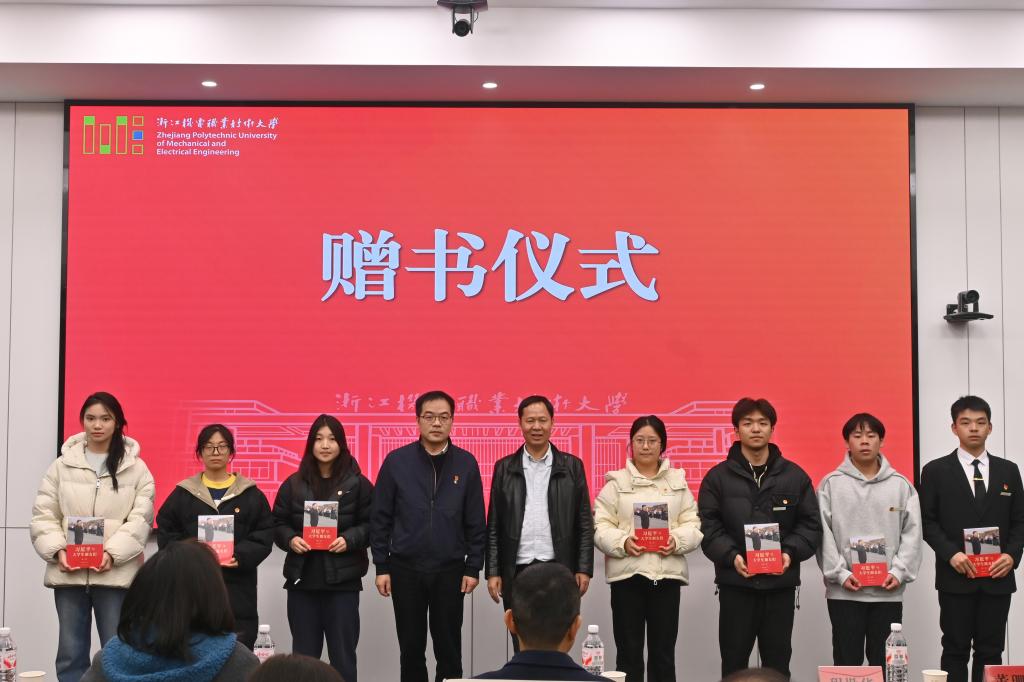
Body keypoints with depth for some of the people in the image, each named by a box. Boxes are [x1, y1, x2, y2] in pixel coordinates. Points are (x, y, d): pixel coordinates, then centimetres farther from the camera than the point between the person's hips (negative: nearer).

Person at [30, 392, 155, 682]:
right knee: (70, 653, 7)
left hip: (115, 573, -2)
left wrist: (112, 553, -16)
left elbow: (140, 520, -3)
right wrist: (57, 550, -11)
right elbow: (43, 516, 6)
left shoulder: (136, 468, 4)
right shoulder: (62, 465, 9)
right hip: (69, 573, 2)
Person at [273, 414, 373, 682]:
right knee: (303, 654, 10)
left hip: (343, 580, -2)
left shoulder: (357, 483, 0)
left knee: (342, 654, 4)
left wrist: (349, 540, -17)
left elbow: (372, 525, 0)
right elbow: (278, 524, 8)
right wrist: (291, 540, -12)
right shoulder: (294, 484, 6)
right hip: (302, 579, 2)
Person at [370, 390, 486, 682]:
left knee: (449, 649, 7)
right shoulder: (396, 461, -2)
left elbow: (476, 522, 2)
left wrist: (473, 567, -1)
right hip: (406, 570, 0)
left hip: (450, 570, 0)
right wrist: (381, 566, -3)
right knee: (411, 649, 9)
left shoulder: (466, 463, 0)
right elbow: (381, 519, 0)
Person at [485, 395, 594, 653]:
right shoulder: (504, 468, 7)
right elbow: (494, 526, 7)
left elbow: (584, 523, 4)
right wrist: (493, 572, 1)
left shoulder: (572, 466, 5)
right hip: (517, 571, 1)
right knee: (522, 648, 6)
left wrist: (584, 569, -2)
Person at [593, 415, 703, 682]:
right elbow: (601, 527, 0)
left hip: (667, 573, 2)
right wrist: (622, 542, -18)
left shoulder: (677, 481, 11)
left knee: (663, 653, 6)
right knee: (629, 652, 3)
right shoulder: (616, 482, 4)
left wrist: (678, 540, -13)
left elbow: (693, 524, 7)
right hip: (627, 572, -2)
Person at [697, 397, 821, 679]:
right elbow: (709, 528, -3)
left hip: (781, 585, 1)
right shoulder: (718, 477, 3)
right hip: (735, 585, -1)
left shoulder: (795, 476, 7)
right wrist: (731, 556, -19)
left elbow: (811, 525, 4)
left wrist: (790, 553, -13)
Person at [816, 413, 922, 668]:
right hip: (844, 592, -1)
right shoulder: (831, 484, 2)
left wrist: (899, 572, -8)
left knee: (885, 662, 8)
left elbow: (912, 533, 2)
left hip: (888, 591, 1)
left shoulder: (901, 484, 6)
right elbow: (823, 534, -3)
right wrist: (840, 574, -11)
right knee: (847, 661, 5)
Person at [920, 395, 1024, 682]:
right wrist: (951, 554, -15)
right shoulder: (935, 471, 1)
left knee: (990, 651, 6)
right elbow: (927, 521, -2)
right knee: (955, 650, 3)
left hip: (997, 577, 3)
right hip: (956, 577, -2)